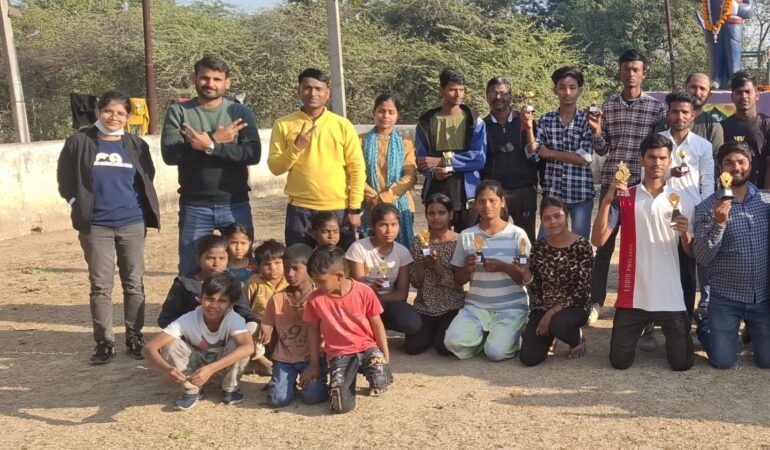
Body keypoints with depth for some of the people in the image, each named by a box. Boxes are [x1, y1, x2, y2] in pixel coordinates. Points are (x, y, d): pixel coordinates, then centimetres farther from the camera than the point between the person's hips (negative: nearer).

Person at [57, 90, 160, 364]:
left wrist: (145, 210, 5)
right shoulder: (79, 142, 0)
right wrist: (79, 206, -1)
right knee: (101, 286, 3)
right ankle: (104, 342, 11)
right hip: (95, 226, -1)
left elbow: (147, 180, 14)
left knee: (134, 284, 7)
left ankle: (134, 338, 17)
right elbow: (65, 179, 5)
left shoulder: (136, 146, 4)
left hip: (132, 224, 2)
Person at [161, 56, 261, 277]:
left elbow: (253, 154, -10)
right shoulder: (178, 111, 3)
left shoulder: (241, 113, 4)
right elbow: (170, 154, -11)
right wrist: (215, 140, -15)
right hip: (194, 207, 0)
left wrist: (210, 147, -19)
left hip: (235, 205, 0)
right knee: (190, 271, 8)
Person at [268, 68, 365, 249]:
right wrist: (296, 147, -15)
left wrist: (355, 208, -3)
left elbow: (357, 169, 1)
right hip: (300, 210, 0)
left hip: (339, 209, 0)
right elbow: (275, 167, 0)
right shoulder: (283, 125, 3)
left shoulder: (343, 125, 2)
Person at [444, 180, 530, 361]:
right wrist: (467, 269, -13)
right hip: (476, 306, 3)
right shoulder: (467, 236, 4)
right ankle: (484, 334, 11)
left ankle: (511, 334, 12)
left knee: (496, 352, -23)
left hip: (512, 307, -2)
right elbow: (458, 281, 10)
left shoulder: (517, 235, -3)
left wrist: (503, 267, -18)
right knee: (453, 343, -21)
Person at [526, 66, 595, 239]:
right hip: (552, 193, 2)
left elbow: (584, 158, -12)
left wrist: (549, 153, -8)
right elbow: (533, 153, -3)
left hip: (581, 194, -2)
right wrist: (529, 128, -17)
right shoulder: (546, 120, 4)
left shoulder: (587, 120, -2)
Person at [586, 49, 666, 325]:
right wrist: (597, 132, -11)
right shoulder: (607, 107, 8)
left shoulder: (657, 108, 2)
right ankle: (596, 302, 11)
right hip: (611, 183, 2)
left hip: (643, 185, -1)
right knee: (604, 243, 4)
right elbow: (601, 150, 8)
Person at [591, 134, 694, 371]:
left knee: (682, 362, 1)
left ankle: (663, 330, 34)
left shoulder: (682, 200, 3)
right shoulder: (624, 198, 0)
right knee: (620, 361, 3)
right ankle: (642, 329, 35)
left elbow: (691, 252, 7)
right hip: (633, 295, 0)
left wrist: (685, 234, -16)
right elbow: (598, 240, -11)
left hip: (670, 296, 1)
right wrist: (607, 200, -21)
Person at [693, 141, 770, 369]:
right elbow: (702, 258, -14)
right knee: (723, 361, -1)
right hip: (726, 297, -2)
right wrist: (719, 224, -26)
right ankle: (706, 328, 30)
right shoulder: (707, 207, -9)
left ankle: (750, 328, 38)